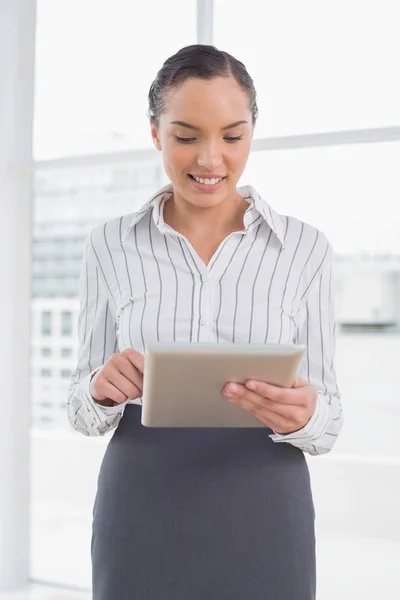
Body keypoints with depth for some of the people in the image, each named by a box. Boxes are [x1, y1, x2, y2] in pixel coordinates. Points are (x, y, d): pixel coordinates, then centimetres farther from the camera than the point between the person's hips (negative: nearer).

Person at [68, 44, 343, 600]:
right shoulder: (110, 246, 0)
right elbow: (85, 409, 5)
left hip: (263, 519, 0)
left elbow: (327, 422, 0)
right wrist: (102, 389, -18)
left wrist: (302, 415, -22)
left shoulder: (306, 248, -2)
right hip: (140, 517, 1)